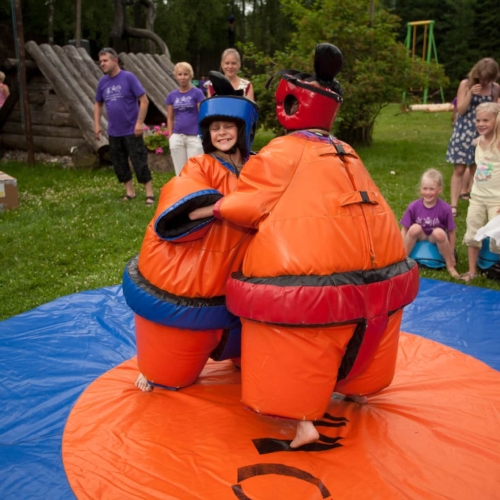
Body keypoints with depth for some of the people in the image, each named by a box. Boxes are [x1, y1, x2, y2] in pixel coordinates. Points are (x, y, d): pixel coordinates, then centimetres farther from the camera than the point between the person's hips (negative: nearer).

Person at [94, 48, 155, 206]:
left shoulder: (128, 77, -10)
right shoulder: (102, 82, 5)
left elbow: (144, 100, -11)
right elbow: (98, 104, 17)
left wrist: (139, 123, -17)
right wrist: (97, 124, 7)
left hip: (131, 130, -6)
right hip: (113, 132, 6)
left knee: (139, 162, -4)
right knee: (119, 163, 11)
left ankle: (149, 194, 4)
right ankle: (130, 192, 23)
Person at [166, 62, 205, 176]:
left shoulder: (197, 93, -2)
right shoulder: (172, 95, 7)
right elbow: (170, 118, 12)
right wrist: (170, 136, 6)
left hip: (194, 137, -3)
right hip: (177, 137, 3)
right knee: (180, 171, 9)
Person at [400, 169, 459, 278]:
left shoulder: (445, 208, -19)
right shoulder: (413, 206, -17)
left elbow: (451, 232, -10)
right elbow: (404, 229, -10)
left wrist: (451, 255, -4)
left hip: (436, 238, -1)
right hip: (420, 236, 1)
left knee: (439, 233, -33)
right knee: (415, 228, -30)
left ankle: (450, 266, -11)